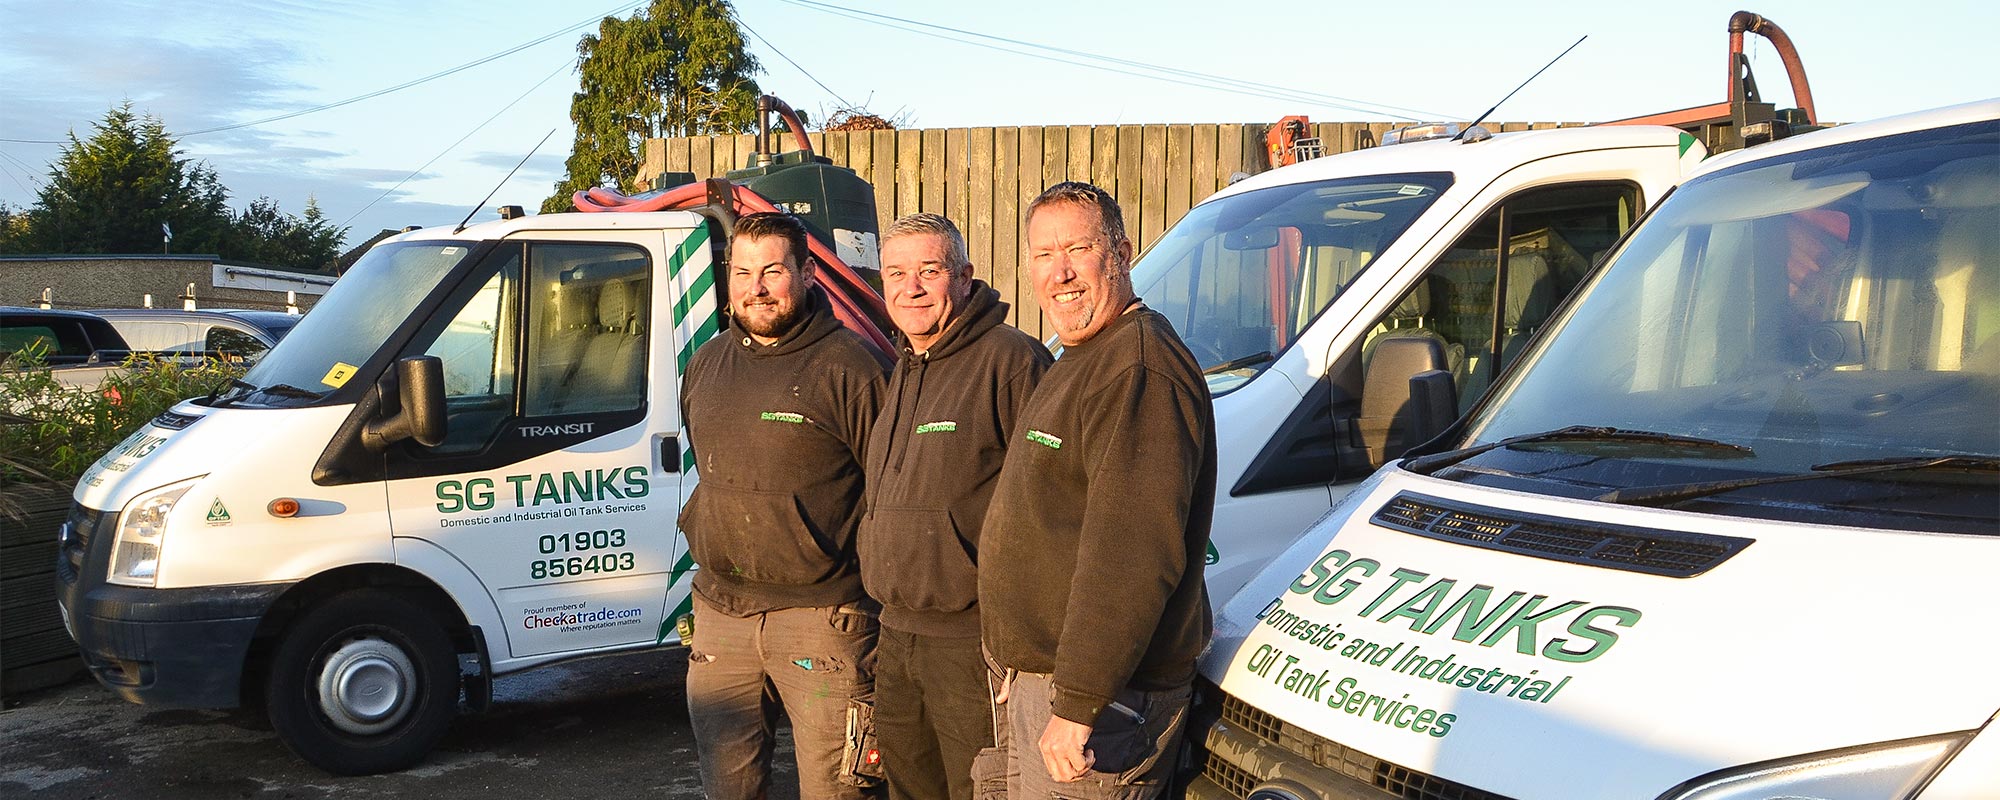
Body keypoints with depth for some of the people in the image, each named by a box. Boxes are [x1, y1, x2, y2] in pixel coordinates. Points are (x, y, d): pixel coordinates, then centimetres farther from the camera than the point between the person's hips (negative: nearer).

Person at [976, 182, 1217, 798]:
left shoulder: (1141, 371, -21)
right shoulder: (1080, 363, 15)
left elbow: (1136, 559, -29)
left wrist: (1076, 706, -28)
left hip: (1101, 699, -10)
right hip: (1030, 678, 10)